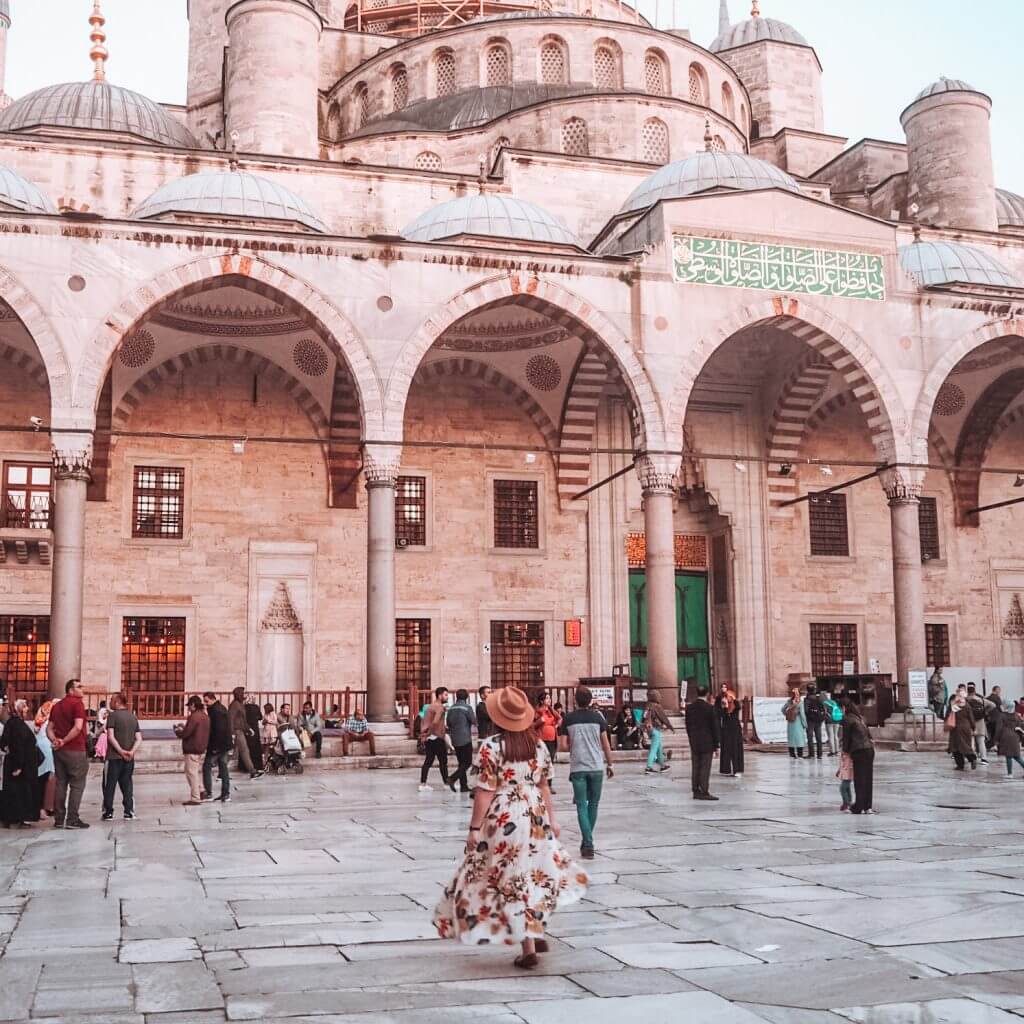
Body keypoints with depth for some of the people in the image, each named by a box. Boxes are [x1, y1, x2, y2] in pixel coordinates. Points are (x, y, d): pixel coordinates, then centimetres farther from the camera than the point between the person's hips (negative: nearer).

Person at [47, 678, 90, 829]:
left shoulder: (57, 706, 15)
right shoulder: (77, 703, -9)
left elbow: (49, 728, 12)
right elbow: (78, 727, -20)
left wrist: (55, 741, -3)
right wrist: (64, 741, -11)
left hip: (59, 750, 7)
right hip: (75, 750, -7)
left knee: (61, 784, 11)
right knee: (77, 785, -2)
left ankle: (59, 819, 12)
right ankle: (72, 819, -5)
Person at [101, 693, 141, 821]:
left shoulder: (113, 715, -6)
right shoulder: (133, 717, 11)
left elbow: (110, 736, -15)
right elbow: (139, 739, 4)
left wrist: (120, 751, -14)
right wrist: (132, 751, -8)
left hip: (114, 757, -5)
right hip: (129, 758, 5)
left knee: (109, 786, 3)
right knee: (127, 786, 10)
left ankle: (108, 812, 4)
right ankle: (129, 813, 8)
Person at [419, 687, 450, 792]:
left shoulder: (431, 706, 16)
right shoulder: (440, 707, -14)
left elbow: (424, 720, 20)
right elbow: (435, 722, -28)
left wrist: (424, 732, 16)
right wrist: (429, 732, -17)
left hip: (428, 738, 9)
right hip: (437, 738, -9)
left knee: (428, 761, 9)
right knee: (443, 761, 2)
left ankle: (422, 784, 7)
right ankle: (446, 783, 8)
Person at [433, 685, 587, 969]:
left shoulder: (491, 746, -13)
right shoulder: (538, 745, 2)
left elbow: (485, 791, -13)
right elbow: (544, 786, 8)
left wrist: (474, 828, -7)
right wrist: (551, 819, 18)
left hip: (504, 819, -5)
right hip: (536, 815, 5)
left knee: (513, 880, 2)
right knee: (535, 872, 21)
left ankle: (528, 947, 3)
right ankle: (537, 933, 25)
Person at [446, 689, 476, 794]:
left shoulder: (451, 708, 7)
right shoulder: (467, 708, -11)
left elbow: (447, 723, 13)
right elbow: (474, 721, -8)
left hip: (455, 740, 6)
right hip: (465, 739, -6)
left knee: (461, 762, 13)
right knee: (468, 762, -1)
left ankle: (464, 786, 10)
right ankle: (453, 779, -17)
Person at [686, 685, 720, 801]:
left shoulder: (689, 708, 2)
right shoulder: (710, 708, -13)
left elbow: (688, 726, 8)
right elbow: (714, 727, -9)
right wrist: (716, 744, -1)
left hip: (694, 743, 5)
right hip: (707, 743, -5)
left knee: (695, 768, 8)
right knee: (705, 768, -3)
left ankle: (696, 791, 11)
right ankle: (704, 792, -4)